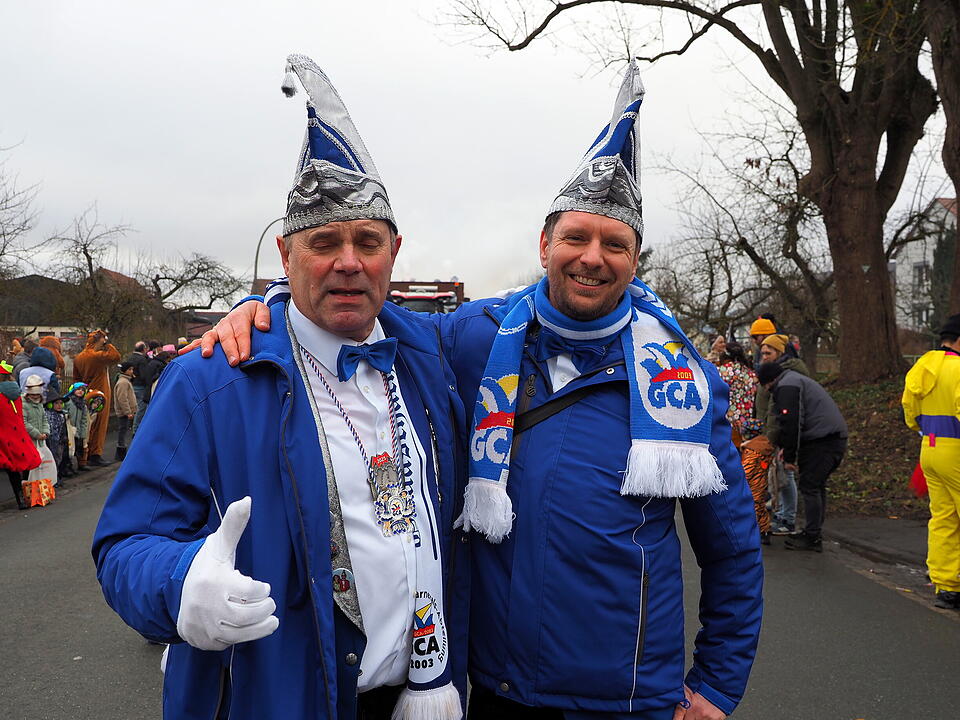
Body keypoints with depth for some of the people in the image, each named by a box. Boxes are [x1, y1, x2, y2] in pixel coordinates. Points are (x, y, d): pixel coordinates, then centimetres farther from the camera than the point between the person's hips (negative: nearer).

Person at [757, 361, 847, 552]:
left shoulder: (787, 386, -7)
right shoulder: (797, 380, 26)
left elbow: (792, 424, -15)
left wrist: (789, 457, -11)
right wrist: (786, 449, 20)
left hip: (821, 441, -10)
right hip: (836, 438, 10)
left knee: (810, 487, -5)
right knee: (817, 486, 14)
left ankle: (812, 537, -2)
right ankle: (813, 534, 20)